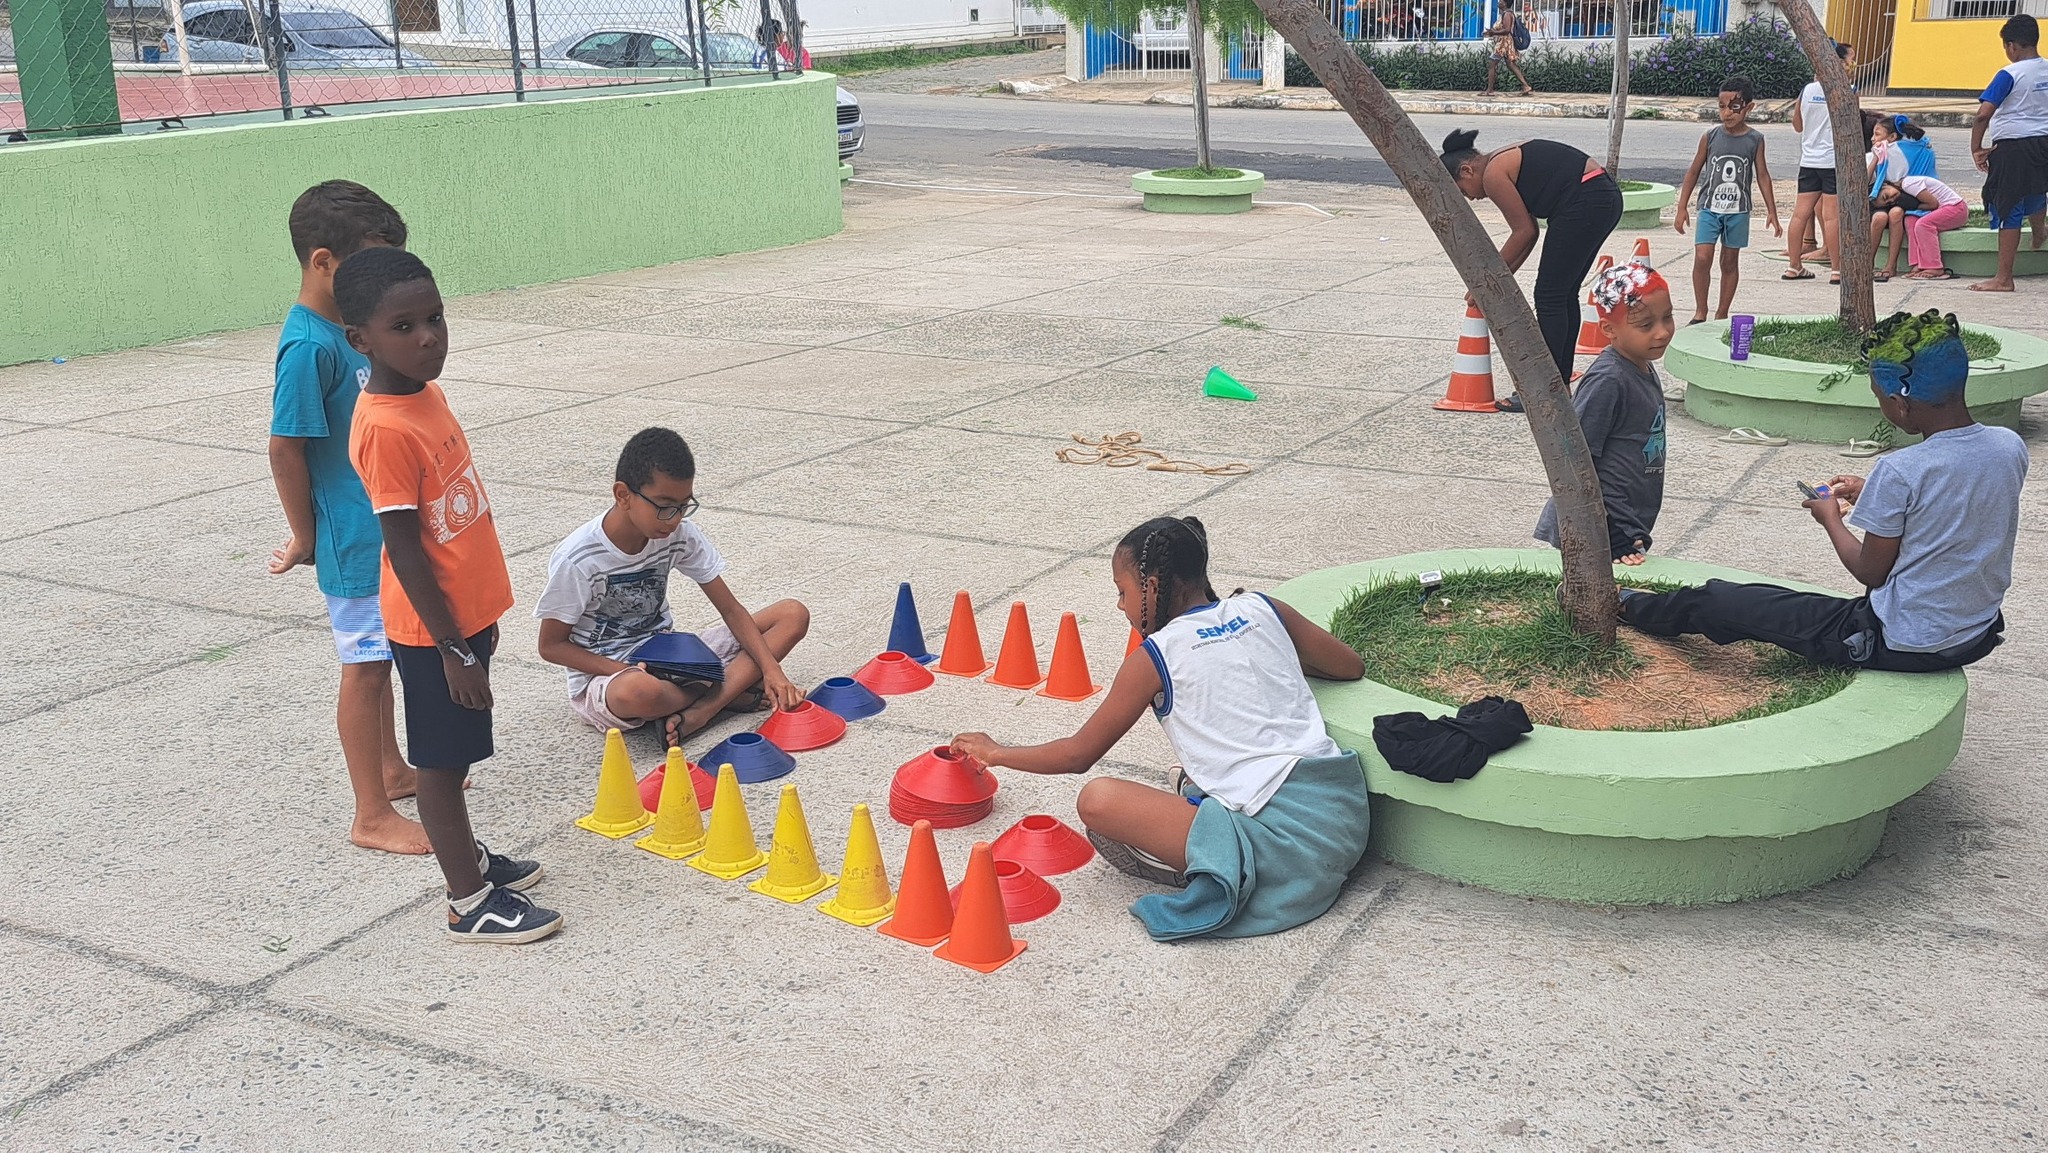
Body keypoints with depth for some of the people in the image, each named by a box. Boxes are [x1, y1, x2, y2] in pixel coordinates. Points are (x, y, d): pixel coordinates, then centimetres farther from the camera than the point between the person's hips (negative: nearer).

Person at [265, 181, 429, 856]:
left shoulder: (347, 328, 7)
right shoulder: (309, 347, -21)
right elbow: (285, 449, -19)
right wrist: (307, 539, -11)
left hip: (385, 529, 9)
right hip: (353, 540, -9)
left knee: (378, 657, 21)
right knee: (365, 666, -1)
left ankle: (393, 770, 37)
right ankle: (373, 817, 8)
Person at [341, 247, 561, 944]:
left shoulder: (428, 394, 4)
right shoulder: (384, 430, -23)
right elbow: (405, 549, -22)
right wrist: (452, 647, -19)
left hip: (466, 613, 8)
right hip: (431, 629, -8)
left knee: (455, 753, 22)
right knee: (442, 759, 5)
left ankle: (465, 856, 38)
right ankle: (469, 903, 15)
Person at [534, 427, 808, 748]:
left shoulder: (681, 534, -7)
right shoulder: (578, 560, -20)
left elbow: (731, 610, -3)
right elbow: (551, 646, -11)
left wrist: (771, 670, -19)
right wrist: (630, 671, -24)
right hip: (604, 674, -6)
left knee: (793, 615, -9)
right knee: (639, 692, -45)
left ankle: (696, 715, -24)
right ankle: (732, 690, -14)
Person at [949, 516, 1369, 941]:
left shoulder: (1155, 656, -3)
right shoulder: (1263, 609, 9)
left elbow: (1079, 754, 7)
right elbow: (1352, 667, 21)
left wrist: (994, 752, 21)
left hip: (1279, 835, -7)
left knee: (1097, 801, -8)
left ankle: (1213, 872, -9)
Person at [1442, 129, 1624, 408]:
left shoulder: (1493, 174, -8)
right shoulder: (1507, 159, 21)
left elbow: (1524, 233, -7)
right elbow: (1527, 231, 20)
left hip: (1584, 204, -10)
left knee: (1549, 297, -3)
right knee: (1564, 294, 16)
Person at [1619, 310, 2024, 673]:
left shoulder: (1899, 472, -24)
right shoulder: (2012, 447, -4)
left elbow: (1869, 571, -13)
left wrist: (1830, 519, 5)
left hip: (1902, 645, -7)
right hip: (1981, 636, 7)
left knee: (1718, 600, 7)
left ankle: (1633, 607, 36)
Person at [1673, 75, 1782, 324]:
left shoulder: (1755, 140, -1)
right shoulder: (1711, 136, -2)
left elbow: (1762, 176, 6)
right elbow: (1694, 171, 5)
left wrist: (1771, 211, 5)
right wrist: (1682, 208, 4)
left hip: (1738, 211, 1)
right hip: (1709, 208, -1)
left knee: (1730, 262, 8)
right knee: (1702, 258, -13)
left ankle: (1722, 315, 17)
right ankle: (1700, 313, -1)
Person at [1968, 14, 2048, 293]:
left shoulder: (2009, 75, -15)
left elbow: (1983, 114, -23)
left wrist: (1976, 149, -14)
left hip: (2012, 148, -6)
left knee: (2009, 212, -1)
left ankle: (2003, 278, 2)